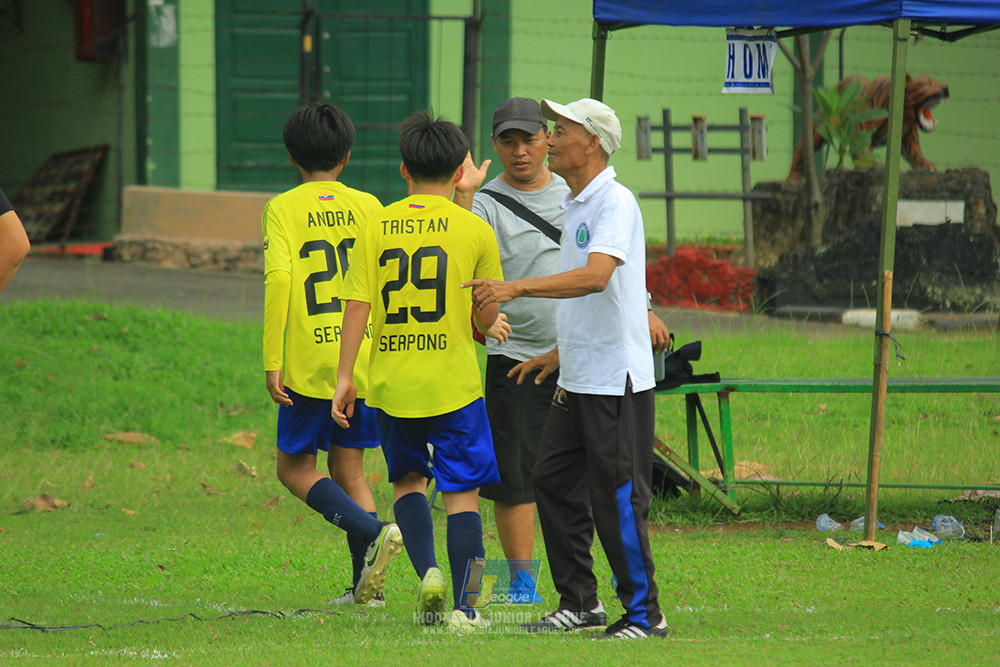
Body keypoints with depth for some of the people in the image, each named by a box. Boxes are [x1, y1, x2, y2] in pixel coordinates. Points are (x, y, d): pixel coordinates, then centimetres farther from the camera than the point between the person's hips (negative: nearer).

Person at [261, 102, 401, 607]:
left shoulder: (283, 209, -4)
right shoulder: (367, 206, 6)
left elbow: (278, 279, -14)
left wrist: (272, 362, -13)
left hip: (310, 361, -4)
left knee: (295, 468, 8)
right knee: (348, 468, 14)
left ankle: (372, 531, -14)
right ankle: (366, 582, 4)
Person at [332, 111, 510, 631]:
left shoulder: (377, 226, 0)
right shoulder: (475, 230, -3)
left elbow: (357, 306, -4)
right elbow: (486, 317, 1)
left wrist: (344, 377, 0)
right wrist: (489, 326, 24)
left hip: (392, 383, 2)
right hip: (454, 383, -2)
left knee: (407, 481, 20)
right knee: (462, 493, 6)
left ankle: (427, 572, -1)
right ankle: (464, 607, 1)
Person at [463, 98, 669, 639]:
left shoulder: (615, 203, -14)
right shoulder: (574, 206, 16)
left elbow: (596, 276, -31)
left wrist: (516, 287, -36)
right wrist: (556, 354, 23)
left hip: (617, 380, -10)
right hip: (576, 380, 10)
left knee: (617, 496, -7)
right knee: (554, 481, 10)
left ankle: (644, 614, 1)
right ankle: (579, 603, 18)